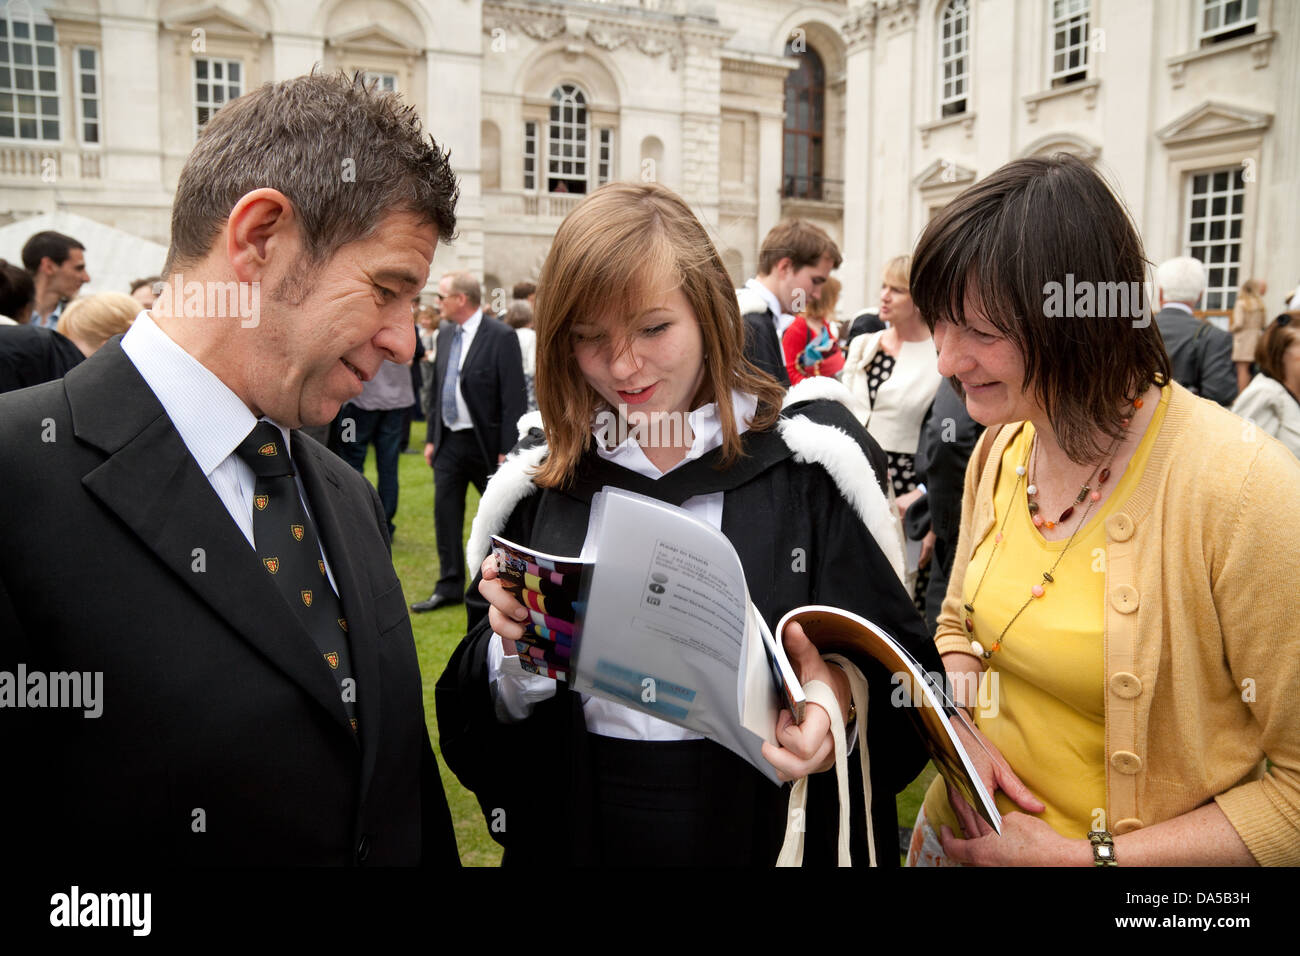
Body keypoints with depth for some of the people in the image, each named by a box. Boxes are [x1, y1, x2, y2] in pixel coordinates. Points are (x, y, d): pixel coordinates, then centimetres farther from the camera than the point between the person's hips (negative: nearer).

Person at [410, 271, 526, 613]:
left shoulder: (501, 337, -13)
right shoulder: (445, 333, 9)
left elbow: (514, 398, -15)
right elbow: (437, 388, 16)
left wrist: (508, 450, -17)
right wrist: (432, 437, 12)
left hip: (486, 443, -6)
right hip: (449, 441, 6)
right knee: (445, 514, 7)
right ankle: (450, 587, 18)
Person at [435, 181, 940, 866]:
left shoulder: (811, 459, -11)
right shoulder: (537, 479, -4)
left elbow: (901, 670, -9)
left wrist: (841, 689, -30)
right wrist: (512, 651, -21)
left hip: (769, 831, -2)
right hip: (575, 833, 3)